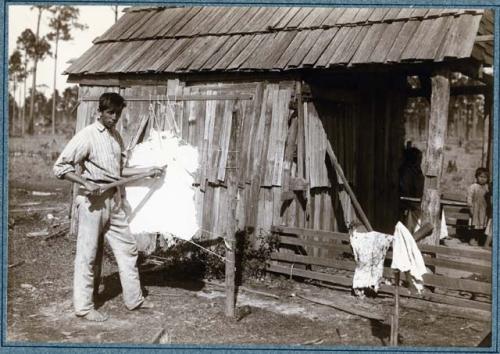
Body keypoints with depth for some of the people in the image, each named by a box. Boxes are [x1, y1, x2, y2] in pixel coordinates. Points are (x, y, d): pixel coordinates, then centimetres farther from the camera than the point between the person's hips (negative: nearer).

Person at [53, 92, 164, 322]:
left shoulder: (116, 137, 12)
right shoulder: (87, 135, -11)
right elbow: (60, 167, -13)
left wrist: (147, 171, 12)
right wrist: (86, 183, -22)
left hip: (114, 199, 8)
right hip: (93, 200, -7)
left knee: (127, 248, 11)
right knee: (88, 254, 1)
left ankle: (134, 299, 23)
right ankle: (83, 307, 13)